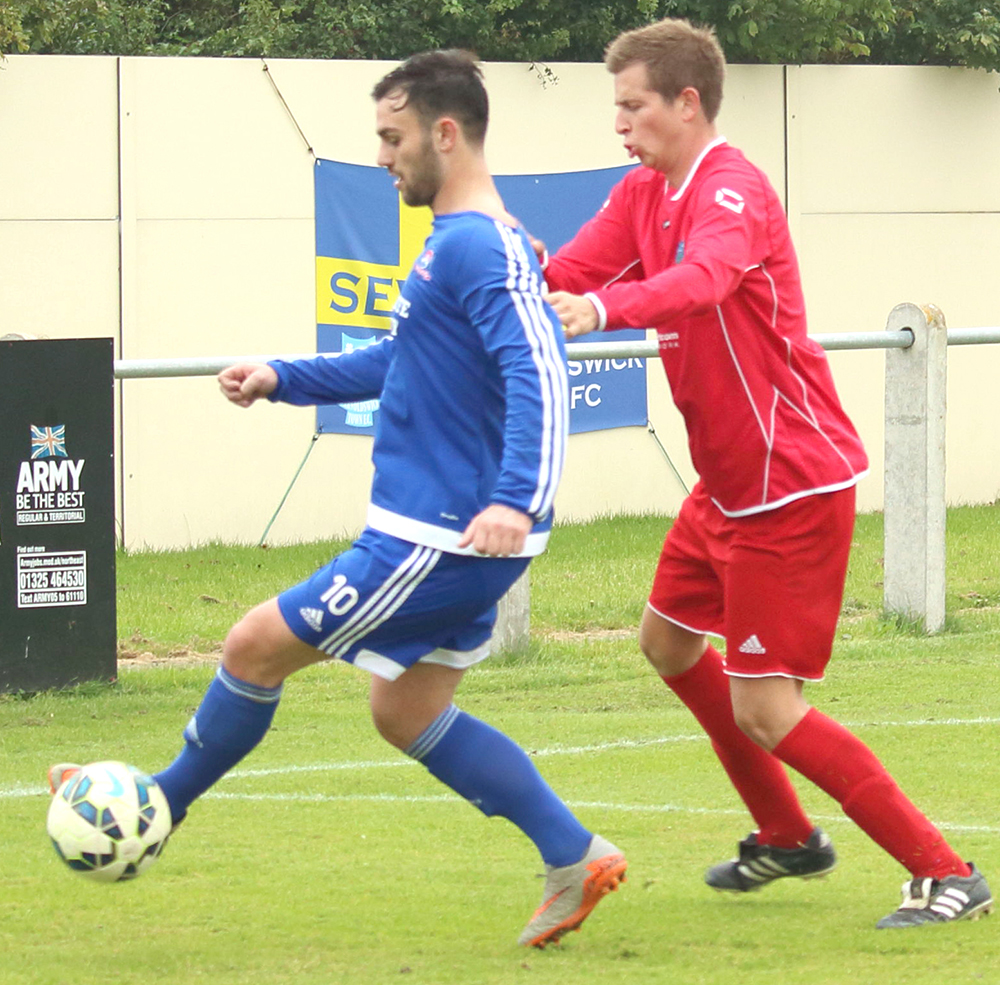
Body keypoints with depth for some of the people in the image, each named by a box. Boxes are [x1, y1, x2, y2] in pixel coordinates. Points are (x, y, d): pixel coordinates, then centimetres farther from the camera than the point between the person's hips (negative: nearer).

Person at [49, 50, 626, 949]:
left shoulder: (481, 247, -19)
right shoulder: (454, 243, 14)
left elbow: (539, 375, -30)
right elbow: (400, 362, 29)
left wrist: (515, 502, -41)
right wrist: (282, 379, 22)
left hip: (442, 542, -10)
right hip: (451, 540, 10)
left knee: (255, 647, 0)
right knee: (406, 715, 17)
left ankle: (154, 811, 19)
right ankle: (576, 860, 15)